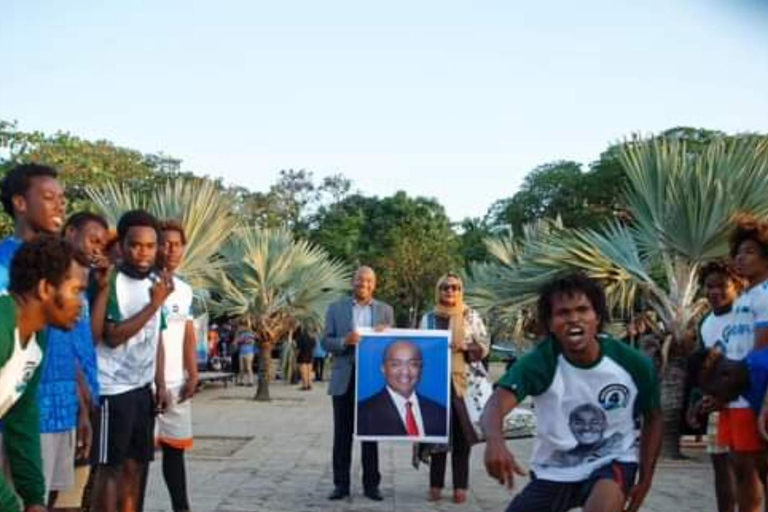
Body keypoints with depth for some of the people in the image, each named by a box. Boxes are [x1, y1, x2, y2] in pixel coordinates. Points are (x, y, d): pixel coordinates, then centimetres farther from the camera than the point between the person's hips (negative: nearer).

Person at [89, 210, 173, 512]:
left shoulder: (157, 282, 9)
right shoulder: (110, 282, -12)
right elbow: (112, 337, -19)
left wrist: (160, 384, 9)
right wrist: (154, 305, -20)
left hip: (142, 388, 7)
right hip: (112, 388, -7)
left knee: (136, 464, 11)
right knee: (110, 466, -1)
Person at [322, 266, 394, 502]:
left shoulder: (385, 310, 8)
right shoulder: (336, 308, 7)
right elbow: (326, 342, 2)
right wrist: (344, 341, -18)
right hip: (344, 378, 0)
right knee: (342, 434, 4)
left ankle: (371, 484, 11)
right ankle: (341, 484, 10)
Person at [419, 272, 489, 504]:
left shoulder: (471, 316, 6)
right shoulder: (428, 318, 11)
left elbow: (484, 348, 1)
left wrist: (462, 346, -14)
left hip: (463, 381, -1)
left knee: (461, 434, -1)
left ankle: (460, 486, 5)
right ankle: (435, 485, 8)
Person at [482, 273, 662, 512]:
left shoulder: (633, 364, -16)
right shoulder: (539, 361, -21)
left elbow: (653, 419, 2)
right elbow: (497, 404, -38)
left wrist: (645, 480, -2)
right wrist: (495, 441, -60)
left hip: (612, 461, -2)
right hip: (555, 468, 2)